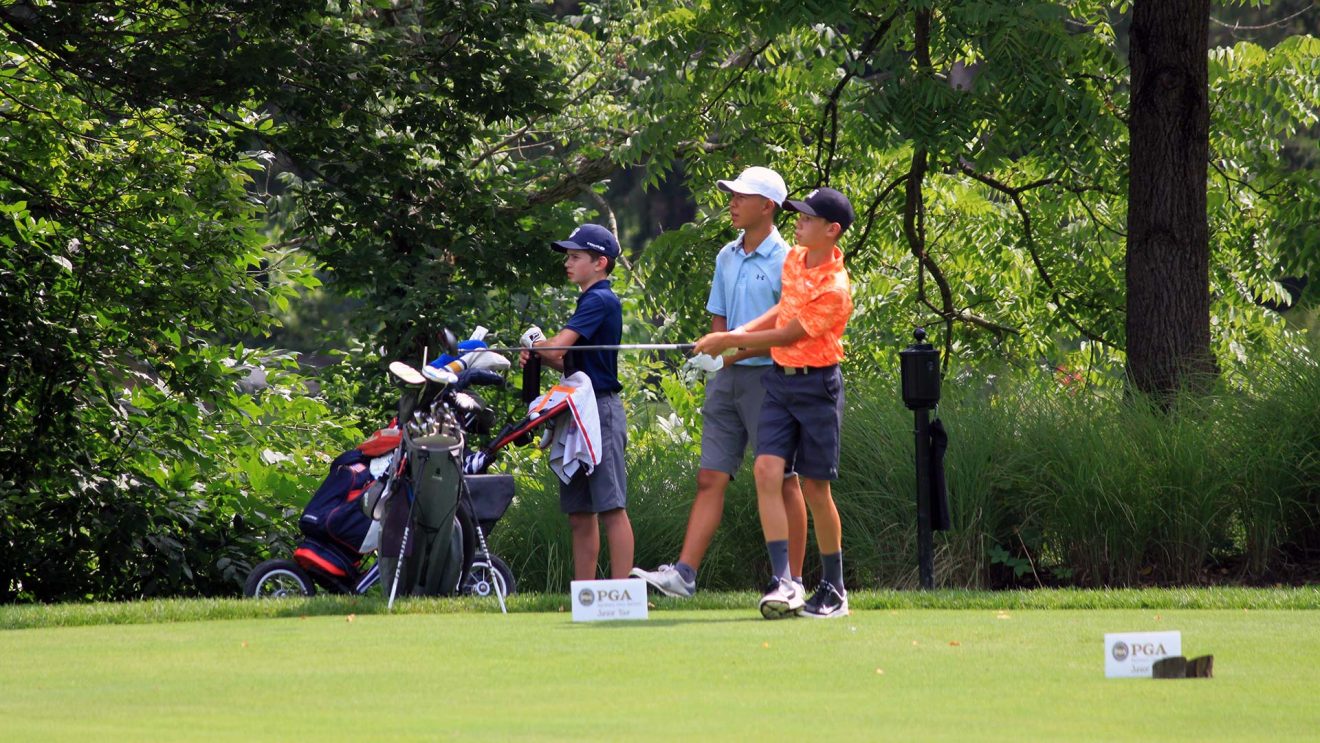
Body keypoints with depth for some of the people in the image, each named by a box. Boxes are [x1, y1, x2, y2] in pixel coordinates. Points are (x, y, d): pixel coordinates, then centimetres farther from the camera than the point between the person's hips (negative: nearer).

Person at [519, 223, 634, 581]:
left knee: (611, 508, -11)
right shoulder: (590, 301, 19)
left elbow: (557, 347, -20)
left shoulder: (600, 301, -12)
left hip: (602, 408, -10)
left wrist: (535, 343, 2)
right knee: (580, 515, 10)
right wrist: (538, 354, 3)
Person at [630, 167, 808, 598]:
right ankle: (684, 573, -5)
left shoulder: (785, 260, -8)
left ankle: (793, 582, 5)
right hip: (728, 379, 7)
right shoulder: (726, 258, 14)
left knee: (782, 481, 0)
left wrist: (740, 350, -19)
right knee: (710, 478, 0)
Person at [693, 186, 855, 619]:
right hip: (779, 380, 7)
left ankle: (833, 590, 15)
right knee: (767, 471, -10)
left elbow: (787, 334, -15)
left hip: (816, 385, -7)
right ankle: (783, 584, -15)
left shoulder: (834, 290, -19)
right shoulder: (794, 259, 6)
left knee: (815, 488, 0)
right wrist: (739, 333, 8)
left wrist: (731, 341, -7)